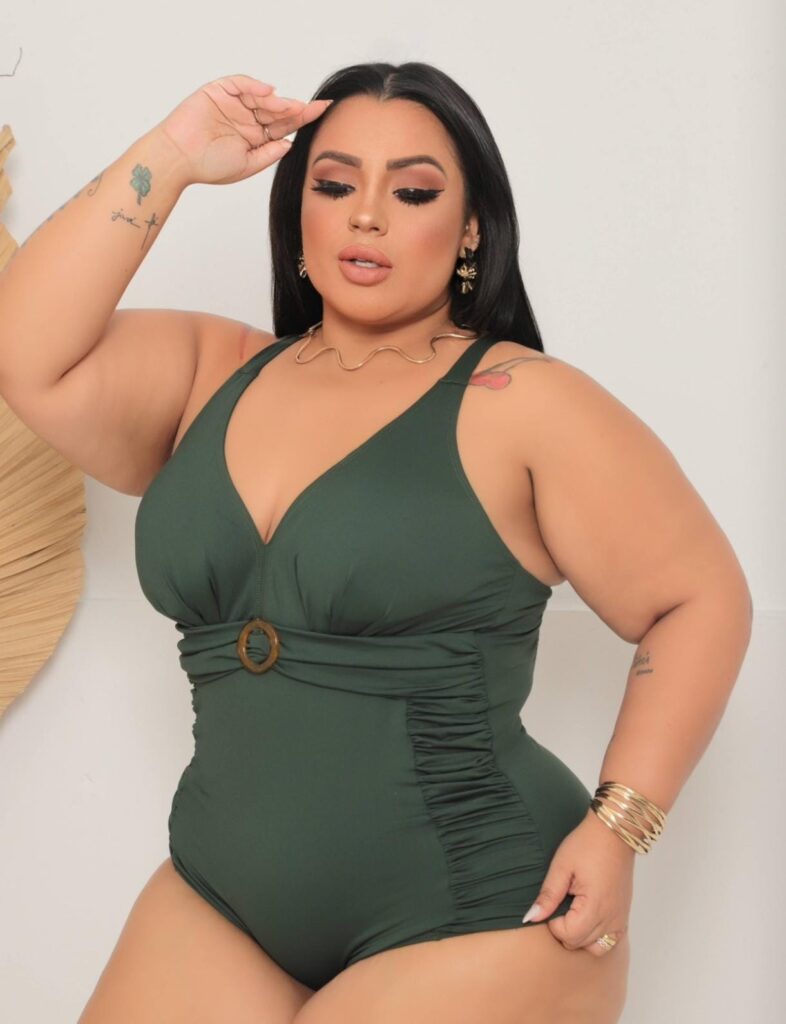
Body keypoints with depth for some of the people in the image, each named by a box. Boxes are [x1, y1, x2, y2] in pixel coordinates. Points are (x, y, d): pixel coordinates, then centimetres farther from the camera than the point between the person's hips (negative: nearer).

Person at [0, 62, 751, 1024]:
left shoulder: (519, 402, -8)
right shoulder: (212, 372, 7)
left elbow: (700, 600, -6)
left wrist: (617, 826, -14)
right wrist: (167, 160, -5)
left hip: (475, 918, -4)